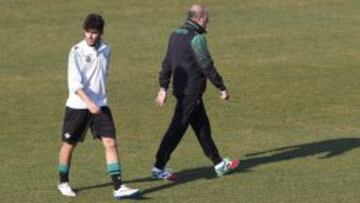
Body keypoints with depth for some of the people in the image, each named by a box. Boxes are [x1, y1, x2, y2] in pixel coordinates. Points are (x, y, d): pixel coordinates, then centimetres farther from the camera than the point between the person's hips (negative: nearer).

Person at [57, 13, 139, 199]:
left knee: (111, 143, -8)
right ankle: (63, 183, 29)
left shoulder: (105, 50, 4)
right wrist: (88, 102, -29)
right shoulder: (77, 51, -11)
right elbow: (74, 82, -19)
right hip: (77, 105, -3)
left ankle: (118, 187, -10)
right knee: (69, 144, 9)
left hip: (100, 105, 3)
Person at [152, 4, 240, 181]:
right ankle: (158, 168, -2)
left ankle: (219, 164, 24)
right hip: (191, 92, -9)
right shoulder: (196, 38, -17)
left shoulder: (175, 35, 10)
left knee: (202, 127, 15)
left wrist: (163, 88, 17)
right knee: (177, 130, -5)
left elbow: (167, 62, 14)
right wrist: (222, 88, -11)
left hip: (180, 89, 9)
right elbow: (206, 66, -18)